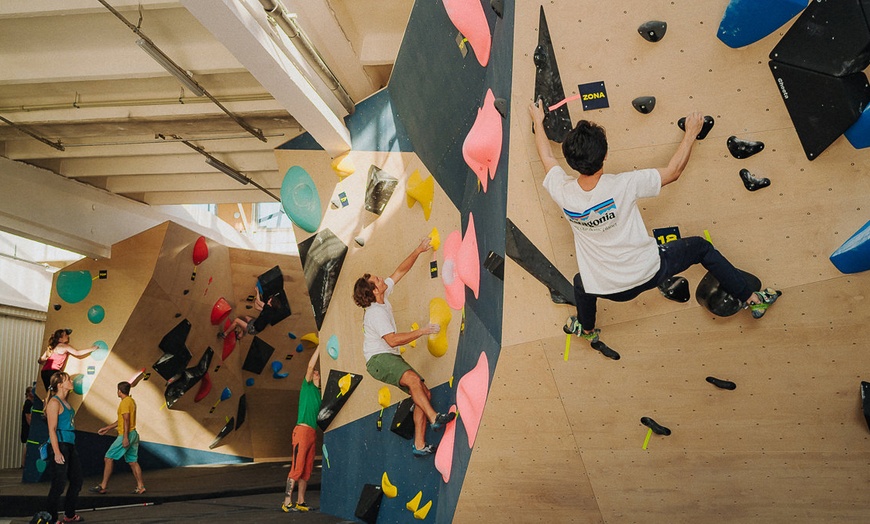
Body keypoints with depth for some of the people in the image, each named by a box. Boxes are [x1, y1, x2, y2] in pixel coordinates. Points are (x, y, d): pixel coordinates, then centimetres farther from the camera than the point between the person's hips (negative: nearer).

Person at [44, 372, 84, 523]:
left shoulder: (65, 402, 15)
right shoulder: (54, 402, -12)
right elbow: (52, 429, -17)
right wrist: (57, 452, -21)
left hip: (70, 445, 9)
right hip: (59, 446, -9)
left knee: (77, 480, 14)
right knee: (59, 484, -2)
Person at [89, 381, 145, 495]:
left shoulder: (125, 402, -11)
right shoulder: (131, 400, 18)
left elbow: (126, 420, -19)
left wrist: (125, 437, -23)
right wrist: (107, 428, 28)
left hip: (125, 435, -9)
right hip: (133, 434, 9)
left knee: (108, 458, -2)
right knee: (133, 461, 9)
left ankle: (103, 486, 2)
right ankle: (140, 487, 7)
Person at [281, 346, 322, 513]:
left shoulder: (319, 392, 20)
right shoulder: (307, 386, 3)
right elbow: (311, 365, -8)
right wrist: (320, 347, -4)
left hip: (312, 432, 7)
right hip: (302, 429, -7)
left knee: (307, 470, 8)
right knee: (297, 468, -10)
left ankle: (300, 502, 13)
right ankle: (287, 503, -8)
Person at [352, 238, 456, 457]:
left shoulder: (383, 297, 5)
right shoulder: (375, 313, -18)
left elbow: (400, 271, 11)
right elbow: (392, 340, -25)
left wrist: (418, 251, 4)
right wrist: (422, 331, -22)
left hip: (392, 358, 9)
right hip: (378, 359, -9)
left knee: (424, 393, -2)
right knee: (413, 379, -35)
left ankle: (419, 445, -1)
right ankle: (434, 418, -27)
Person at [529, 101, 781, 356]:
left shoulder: (562, 192, -20)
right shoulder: (622, 186, -28)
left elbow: (547, 157, 3)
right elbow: (673, 171, -11)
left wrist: (538, 122, 19)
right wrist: (691, 132, 3)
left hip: (610, 289, 2)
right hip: (650, 271, -2)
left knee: (581, 283, 38)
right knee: (701, 247, 22)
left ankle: (587, 330, 62)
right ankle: (752, 299, 34)